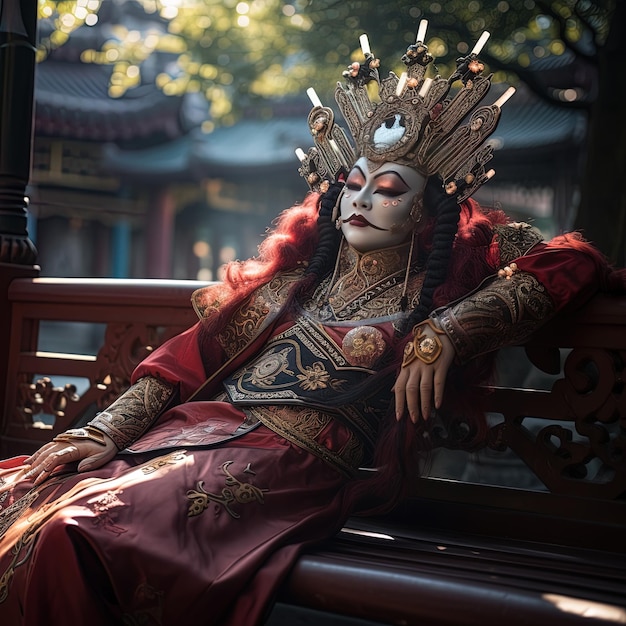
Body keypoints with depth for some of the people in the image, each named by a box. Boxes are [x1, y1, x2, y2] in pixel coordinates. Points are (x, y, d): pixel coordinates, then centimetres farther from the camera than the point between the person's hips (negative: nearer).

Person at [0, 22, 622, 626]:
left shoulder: (429, 297, 12)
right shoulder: (291, 280, 23)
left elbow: (573, 263, 2)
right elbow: (186, 357, 16)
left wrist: (447, 330, -10)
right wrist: (108, 429, 1)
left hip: (292, 464, -5)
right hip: (196, 429, 5)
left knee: (76, 535, -28)